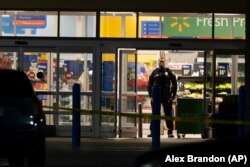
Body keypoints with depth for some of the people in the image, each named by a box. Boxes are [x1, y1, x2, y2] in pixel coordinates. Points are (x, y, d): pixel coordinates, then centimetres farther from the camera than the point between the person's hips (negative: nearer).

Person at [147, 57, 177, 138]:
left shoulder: (169, 72, 2)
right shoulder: (154, 72, 6)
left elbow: (174, 84, 5)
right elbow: (149, 85, 10)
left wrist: (173, 95, -2)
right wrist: (151, 95, 1)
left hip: (166, 97, -1)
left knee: (168, 114, 1)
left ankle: (170, 132, 5)